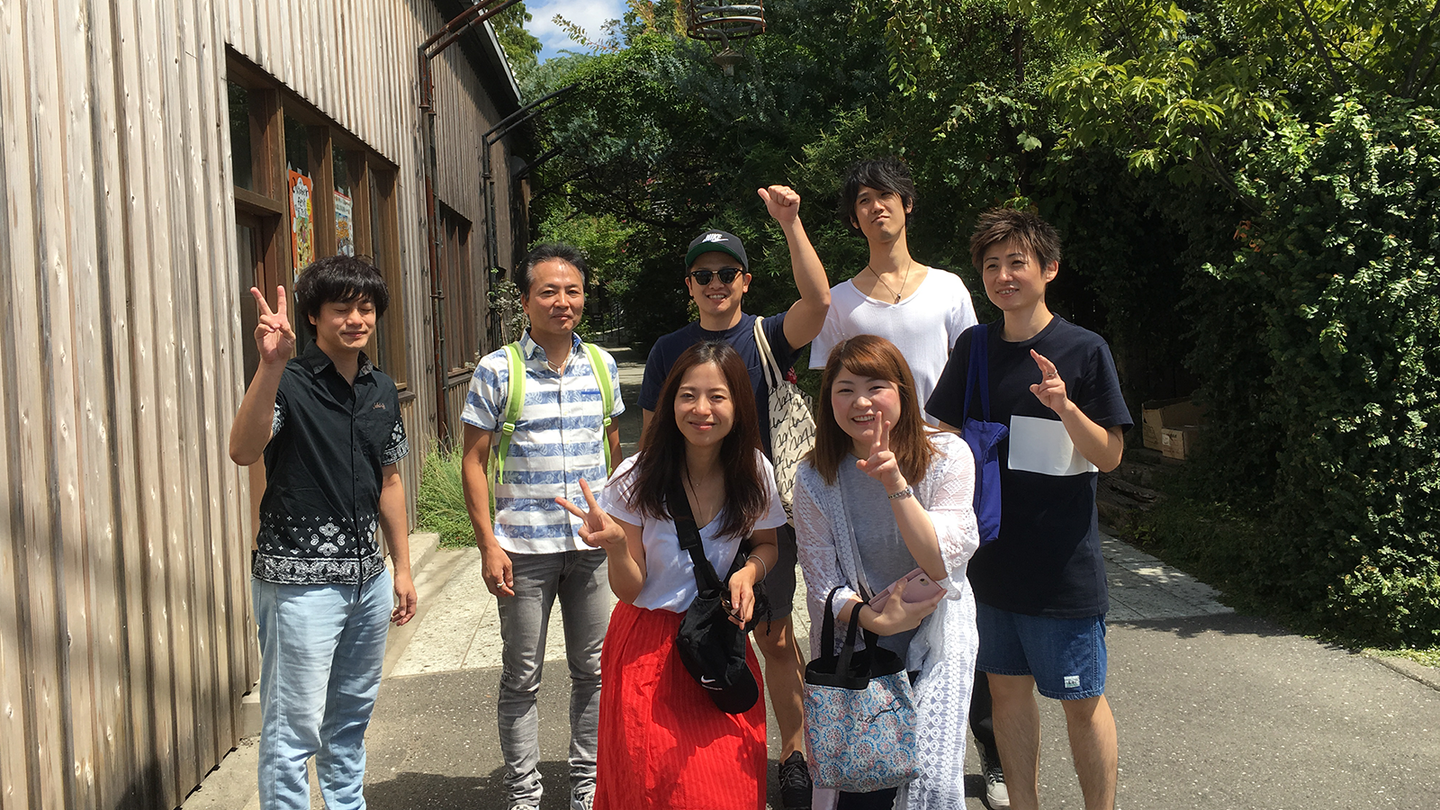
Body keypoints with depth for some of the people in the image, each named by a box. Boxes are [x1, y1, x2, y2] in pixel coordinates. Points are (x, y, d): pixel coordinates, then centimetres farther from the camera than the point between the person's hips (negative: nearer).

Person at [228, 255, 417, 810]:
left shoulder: (381, 389, 8)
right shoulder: (289, 382, -11)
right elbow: (243, 451, -30)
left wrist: (402, 568, 16)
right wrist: (271, 365, -42)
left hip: (367, 577, 7)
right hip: (300, 580, -7)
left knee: (352, 713, 20)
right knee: (294, 727, -1)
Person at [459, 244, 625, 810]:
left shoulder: (602, 365, 5)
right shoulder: (497, 371, -6)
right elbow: (474, 460, -4)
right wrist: (487, 544, -10)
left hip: (593, 545, 3)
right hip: (523, 549, -3)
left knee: (594, 670, 12)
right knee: (522, 679, 7)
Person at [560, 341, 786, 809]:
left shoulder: (754, 473, -8)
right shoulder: (637, 480, -15)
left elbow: (767, 543, 12)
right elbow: (629, 590, -11)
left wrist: (750, 570, -10)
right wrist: (616, 544, -31)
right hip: (649, 644, -2)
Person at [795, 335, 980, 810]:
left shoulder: (948, 456, -12)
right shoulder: (815, 480, -10)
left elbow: (942, 567, -21)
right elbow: (823, 588, -6)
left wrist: (896, 484, -31)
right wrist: (874, 618, -25)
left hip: (935, 633, 0)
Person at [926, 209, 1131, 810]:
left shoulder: (1083, 350, -9)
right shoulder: (974, 348, 4)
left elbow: (1109, 457, -10)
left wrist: (1065, 406, -27)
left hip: (1064, 563, -4)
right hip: (991, 553, 5)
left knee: (1082, 700, 5)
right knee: (1007, 688, 14)